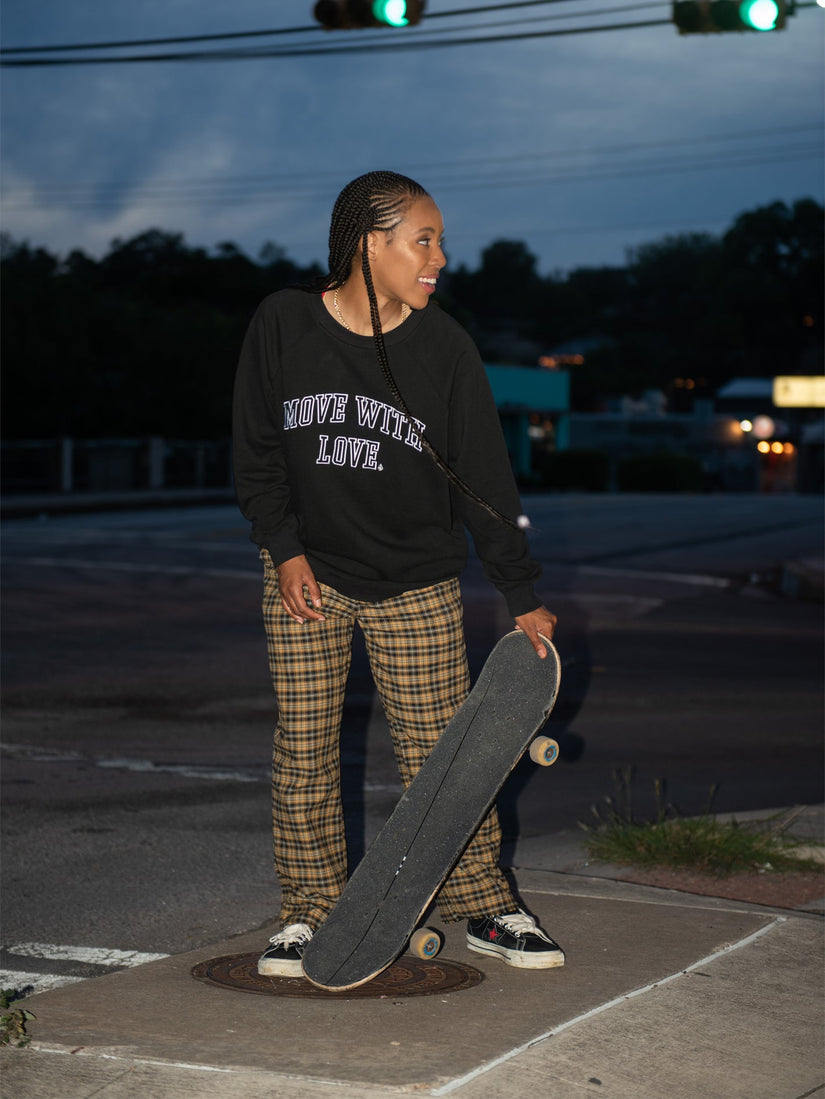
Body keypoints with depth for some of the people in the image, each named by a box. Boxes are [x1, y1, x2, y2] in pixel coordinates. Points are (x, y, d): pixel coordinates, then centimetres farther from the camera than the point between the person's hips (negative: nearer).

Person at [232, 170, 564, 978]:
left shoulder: (443, 346, -7)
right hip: (306, 573, 0)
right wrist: (285, 550, -8)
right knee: (304, 745, 3)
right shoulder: (282, 325, -8)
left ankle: (482, 909, 14)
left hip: (417, 582, 0)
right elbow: (256, 451, 2)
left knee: (439, 747, 1)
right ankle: (309, 913, 16)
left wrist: (522, 595, -5)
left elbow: (484, 475, -3)